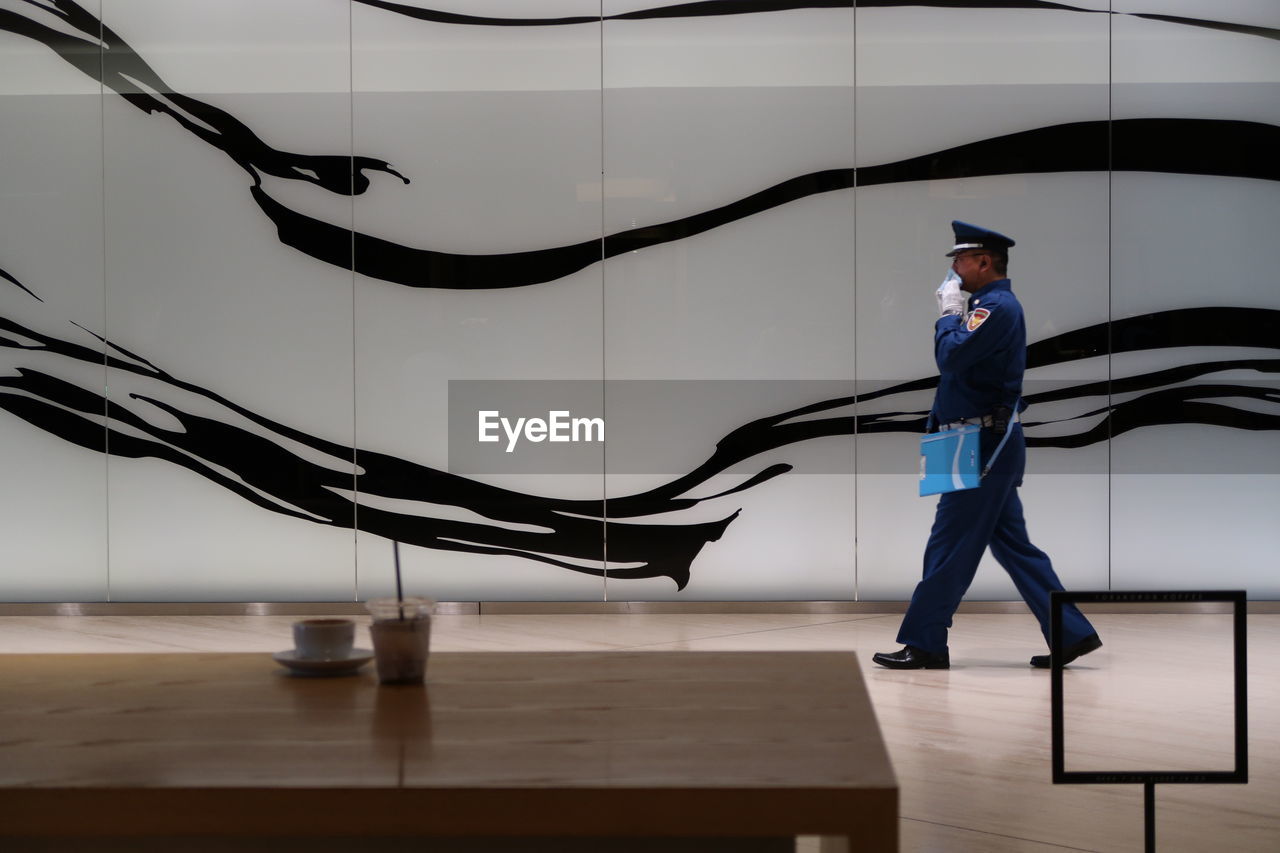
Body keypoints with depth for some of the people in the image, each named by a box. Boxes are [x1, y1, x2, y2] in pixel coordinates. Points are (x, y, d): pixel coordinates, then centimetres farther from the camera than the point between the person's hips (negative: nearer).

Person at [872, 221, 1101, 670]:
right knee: (1012, 545, 11)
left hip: (985, 446, -11)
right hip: (990, 445, 11)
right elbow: (957, 364, 20)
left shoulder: (998, 306, -15)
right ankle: (1071, 633, 11)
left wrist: (949, 313, -9)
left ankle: (924, 645, 2)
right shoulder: (994, 305, 18)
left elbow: (951, 357, -24)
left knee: (949, 546, -4)